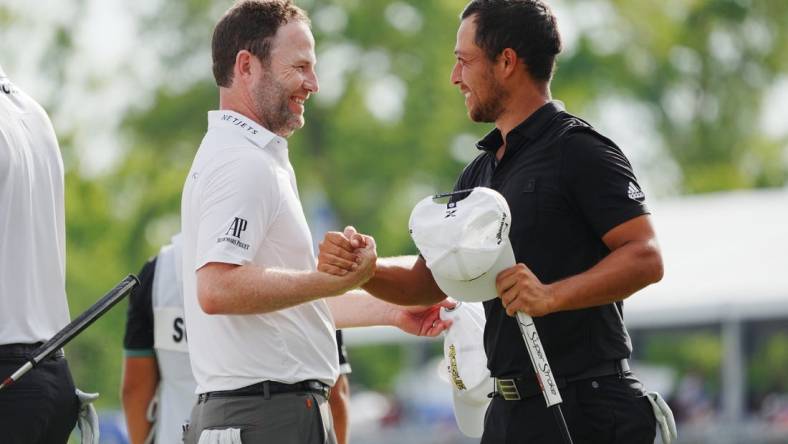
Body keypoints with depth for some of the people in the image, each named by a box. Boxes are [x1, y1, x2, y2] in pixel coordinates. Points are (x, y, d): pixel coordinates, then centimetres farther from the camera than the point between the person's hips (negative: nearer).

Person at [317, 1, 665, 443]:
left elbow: (645, 258, -18)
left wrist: (552, 295, -29)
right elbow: (428, 283, 16)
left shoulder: (579, 150, -9)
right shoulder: (481, 173, 18)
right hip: (510, 407, 8)